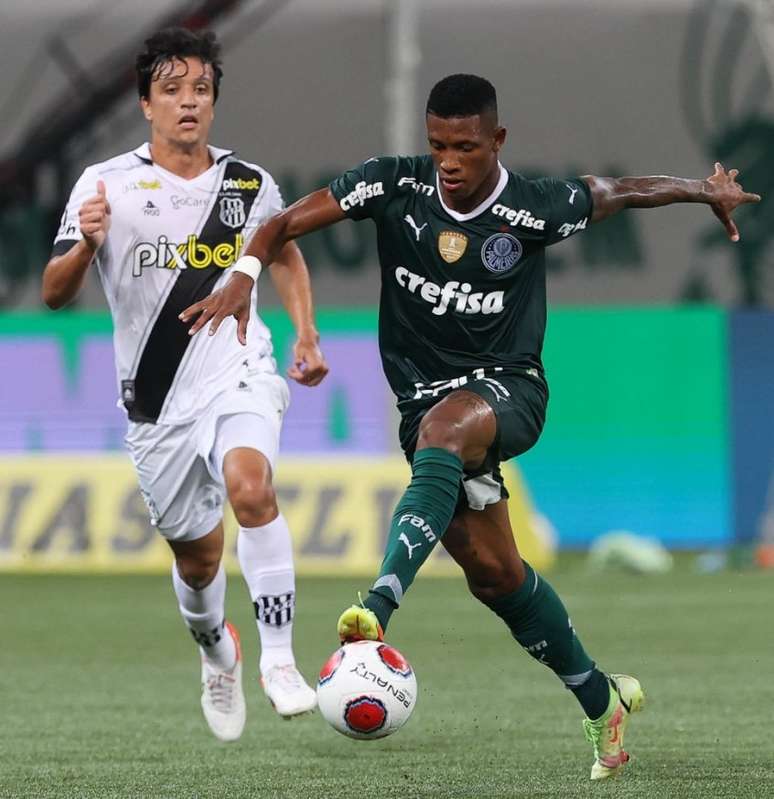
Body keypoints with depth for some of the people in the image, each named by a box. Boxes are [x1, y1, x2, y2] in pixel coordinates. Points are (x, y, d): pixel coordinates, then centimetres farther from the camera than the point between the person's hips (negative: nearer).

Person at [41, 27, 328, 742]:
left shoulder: (250, 185, 4)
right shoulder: (108, 184, -3)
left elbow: (284, 253, 25)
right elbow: (54, 294, -7)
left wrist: (306, 334, 12)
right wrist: (86, 243, -28)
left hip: (237, 372, -1)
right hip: (156, 400, 1)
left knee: (250, 486, -31)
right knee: (198, 555, 12)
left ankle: (278, 660, -27)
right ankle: (216, 652, 45)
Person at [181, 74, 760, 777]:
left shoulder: (534, 209, -10)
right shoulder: (395, 186, -7)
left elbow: (620, 192, 8)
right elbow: (287, 223, -5)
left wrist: (709, 190, 21)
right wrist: (245, 276, -25)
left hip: (510, 388, -4)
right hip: (427, 400, 4)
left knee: (441, 427, -39)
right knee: (494, 572, 1)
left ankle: (379, 607, -56)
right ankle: (602, 700, 21)